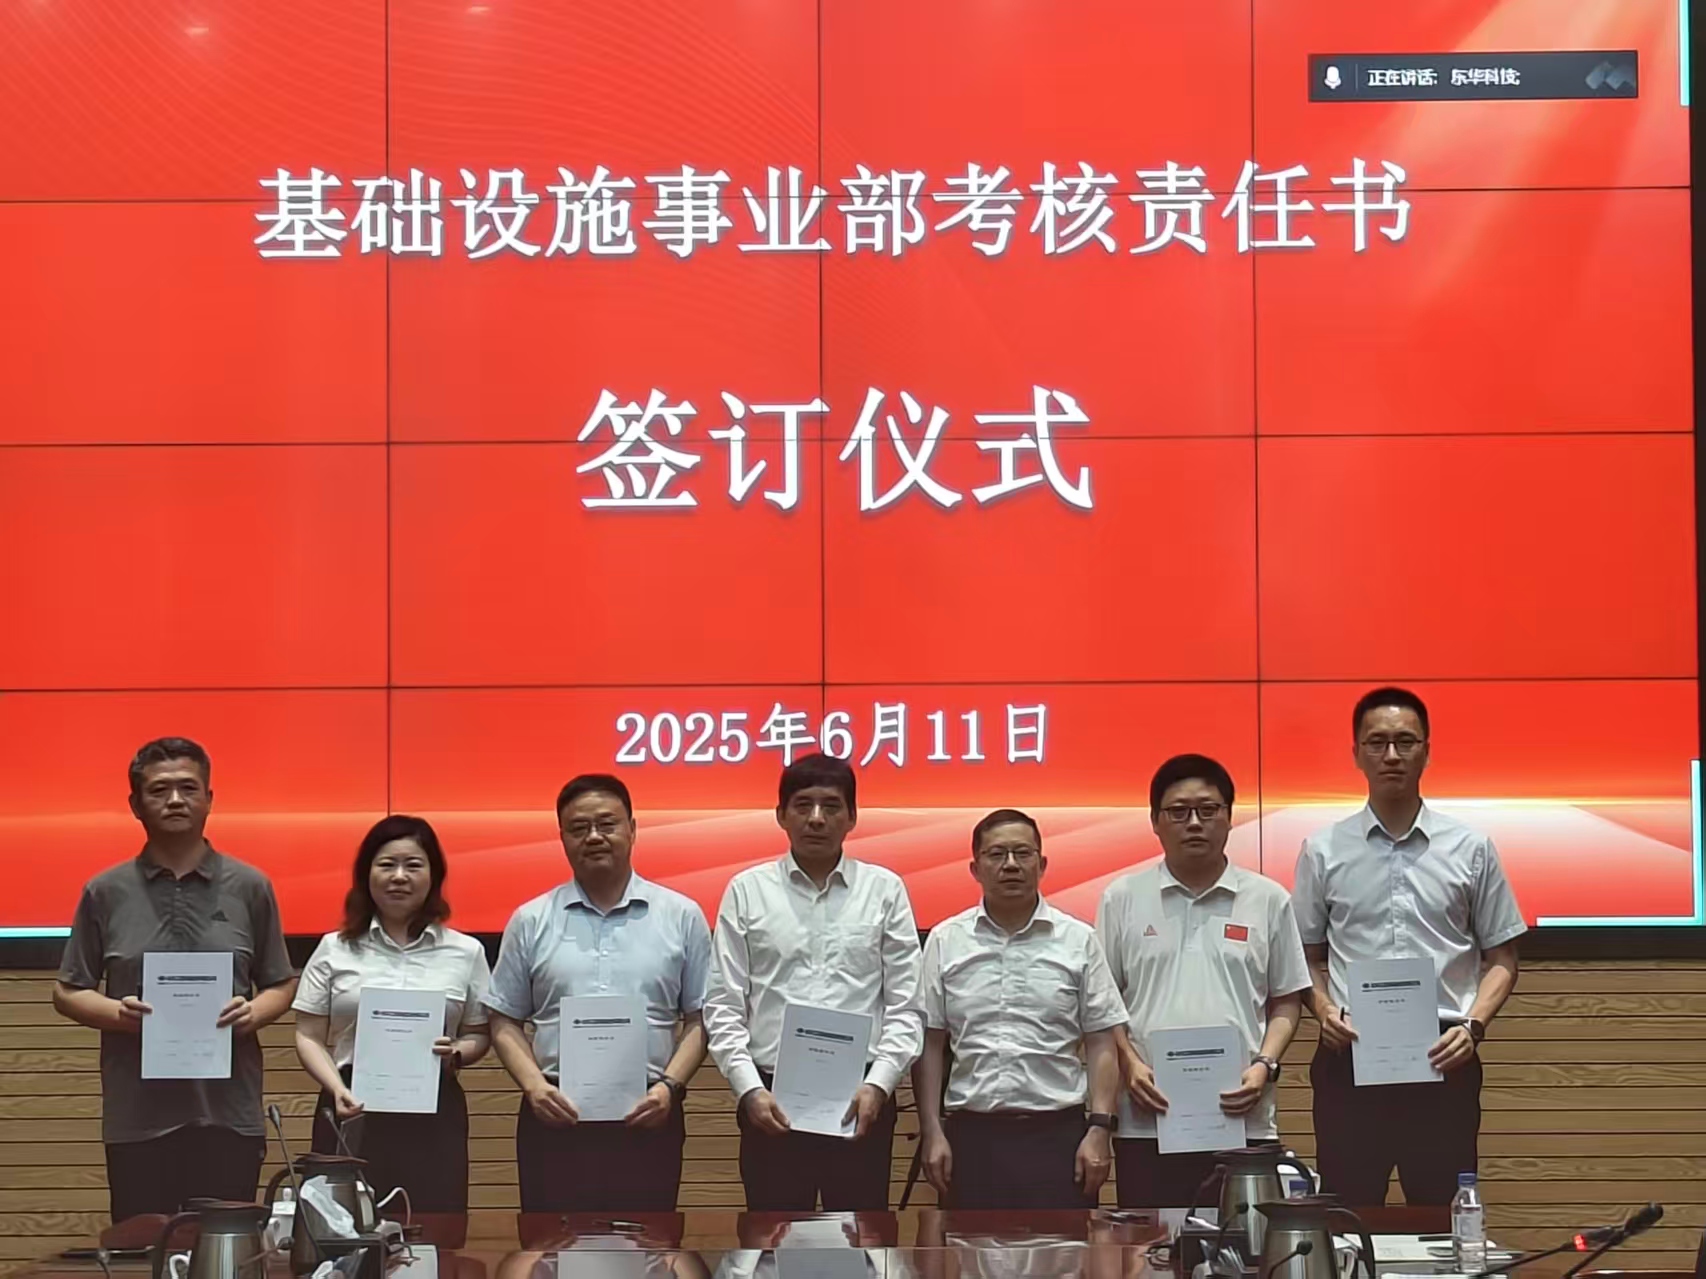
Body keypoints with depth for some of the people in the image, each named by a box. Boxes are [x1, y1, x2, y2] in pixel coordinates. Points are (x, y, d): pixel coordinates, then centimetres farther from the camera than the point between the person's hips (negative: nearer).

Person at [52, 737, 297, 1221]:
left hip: (230, 1115, 0)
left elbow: (281, 985, 12)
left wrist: (254, 1012, -10)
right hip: (138, 1118, 0)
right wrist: (117, 1013, -11)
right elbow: (68, 993, 9)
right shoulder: (106, 893, 6)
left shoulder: (249, 888, 6)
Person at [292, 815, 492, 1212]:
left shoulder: (466, 952, 9)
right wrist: (337, 1088, -11)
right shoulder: (334, 950, 8)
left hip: (434, 1114, 0)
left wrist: (456, 1054, -9)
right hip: (352, 1114, 0)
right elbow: (309, 1037, 7)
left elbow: (479, 1036, 13)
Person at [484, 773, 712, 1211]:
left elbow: (700, 1019, 6)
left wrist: (670, 1085, -8)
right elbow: (505, 1022, 10)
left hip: (647, 1117, 0)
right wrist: (534, 1085, -6)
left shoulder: (681, 917, 6)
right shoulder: (531, 922, 8)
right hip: (556, 1116, 1)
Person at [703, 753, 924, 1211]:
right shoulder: (746, 891, 4)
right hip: (772, 1096, 0)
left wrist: (879, 1084, -10)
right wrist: (750, 1089, -9)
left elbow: (905, 1006, 3)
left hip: (860, 1097, 0)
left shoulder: (885, 890, 5)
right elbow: (723, 1007, 2)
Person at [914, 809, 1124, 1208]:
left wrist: (1100, 1129, -5)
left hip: (1058, 1131, 0)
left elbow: (1101, 1045, 4)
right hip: (972, 1133, 1)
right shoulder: (946, 941, 6)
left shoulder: (1078, 941, 5)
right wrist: (932, 1133, 0)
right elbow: (930, 1045, 7)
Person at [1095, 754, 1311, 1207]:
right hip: (1148, 1123, 0)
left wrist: (1264, 1065, -5)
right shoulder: (1122, 898, 7)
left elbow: (1286, 1001, 11)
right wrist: (1129, 1064, -5)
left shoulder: (1268, 900, 7)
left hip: (1242, 1121, 0)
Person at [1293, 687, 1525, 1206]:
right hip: (1349, 1054, 0)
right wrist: (1325, 1011, -8)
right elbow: (1308, 957, 11)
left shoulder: (1471, 849, 5)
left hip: (1443, 1056, 0)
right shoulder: (1323, 851, 6)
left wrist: (1473, 1024, -7)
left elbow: (1500, 958, 9)